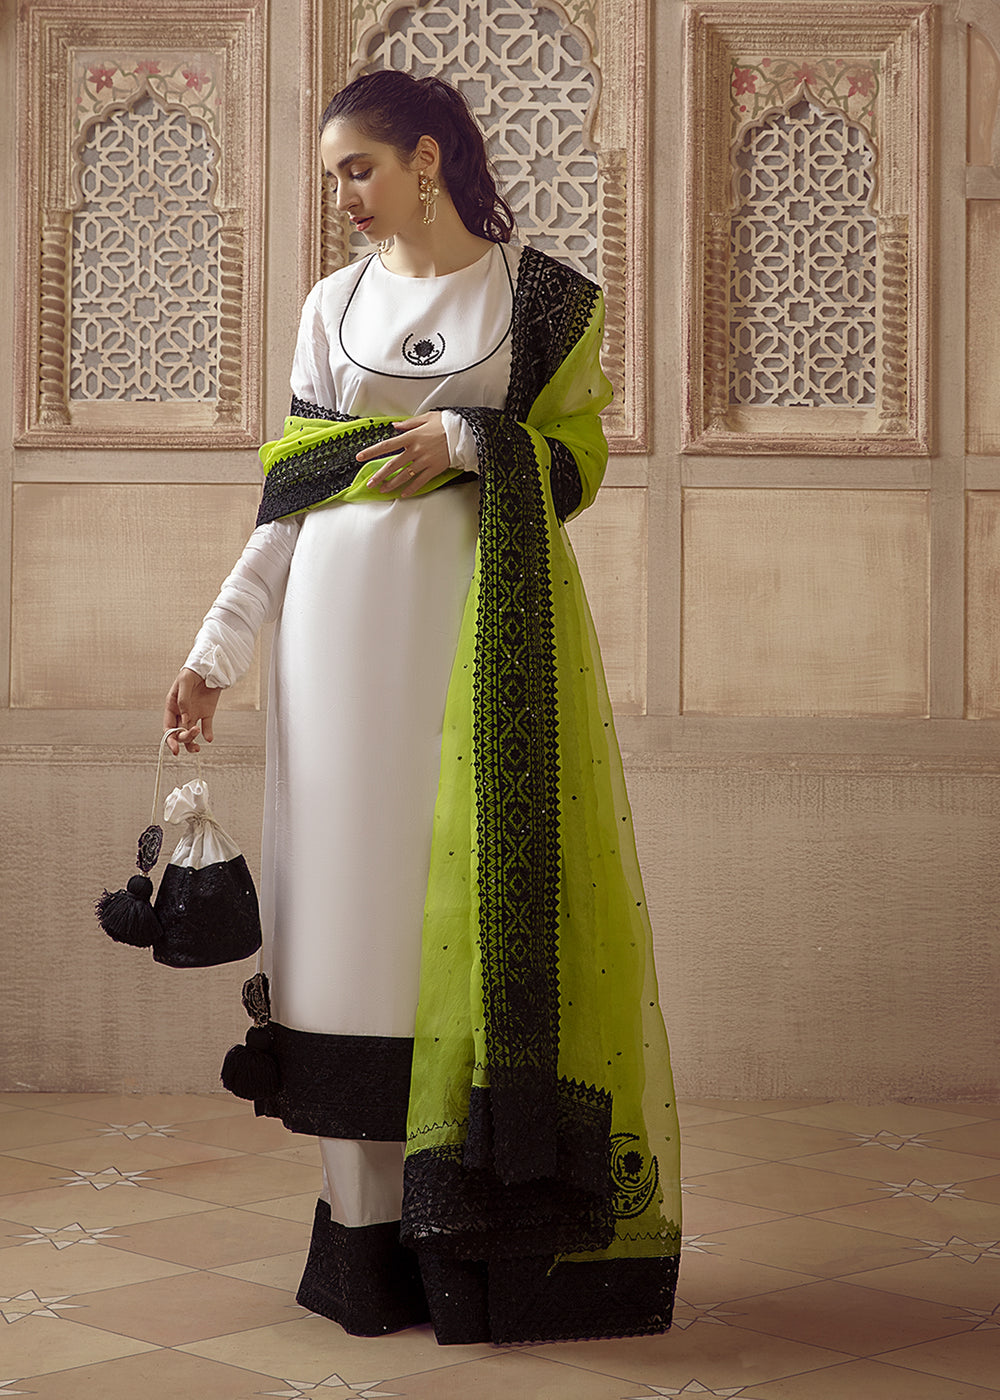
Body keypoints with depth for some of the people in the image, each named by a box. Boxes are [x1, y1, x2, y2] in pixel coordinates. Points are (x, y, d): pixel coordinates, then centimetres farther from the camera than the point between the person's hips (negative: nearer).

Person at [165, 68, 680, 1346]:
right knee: (356, 895, -1)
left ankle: (487, 1229, 0)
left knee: (488, 889, -6)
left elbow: (579, 458, 4)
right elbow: (287, 498, 11)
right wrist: (218, 647, 5)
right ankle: (367, 1228, 4)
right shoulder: (334, 304, 13)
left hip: (486, 618, -3)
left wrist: (467, 442, -12)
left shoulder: (538, 294, 5)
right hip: (346, 617, 3)